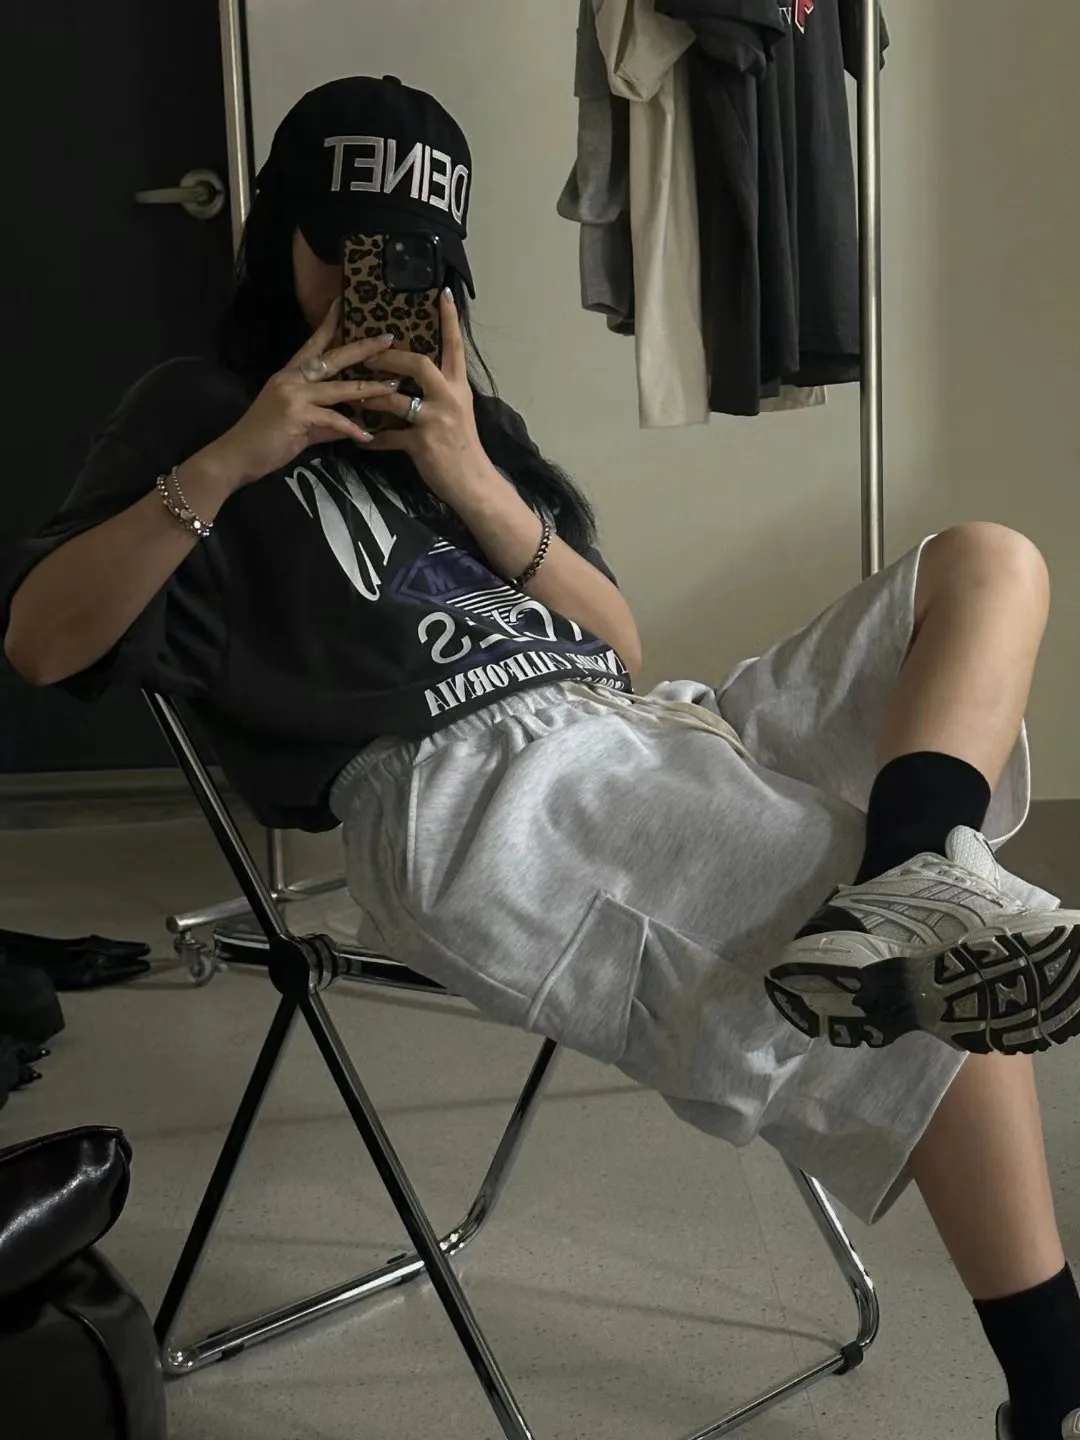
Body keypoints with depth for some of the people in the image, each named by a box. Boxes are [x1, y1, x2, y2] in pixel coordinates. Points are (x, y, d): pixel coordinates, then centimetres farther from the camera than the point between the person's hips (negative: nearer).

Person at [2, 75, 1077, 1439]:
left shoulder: (457, 413, 28)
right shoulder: (200, 407, 13)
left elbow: (618, 641, 16)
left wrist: (474, 483, 0)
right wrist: (227, 463, -10)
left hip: (641, 731, 7)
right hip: (461, 784, -7)